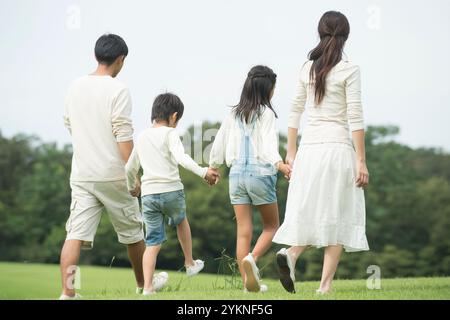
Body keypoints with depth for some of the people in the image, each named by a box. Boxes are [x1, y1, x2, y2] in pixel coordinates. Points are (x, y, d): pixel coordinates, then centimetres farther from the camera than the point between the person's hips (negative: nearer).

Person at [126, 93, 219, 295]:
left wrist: (131, 187, 40)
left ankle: (147, 285, -3)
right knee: (181, 222, 27)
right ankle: (190, 264, 39)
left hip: (148, 195, 3)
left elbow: (130, 168, 23)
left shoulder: (142, 137, 14)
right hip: (171, 191, -3)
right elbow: (181, 158, -22)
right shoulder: (170, 133, -3)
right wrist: (203, 172, -26)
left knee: (153, 242, 6)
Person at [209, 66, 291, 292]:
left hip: (236, 173, 5)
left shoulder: (234, 114, 10)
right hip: (260, 173, -5)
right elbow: (268, 144, -20)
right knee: (271, 226, 11)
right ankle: (252, 258, -16)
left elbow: (219, 144, 15)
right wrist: (279, 163, -35)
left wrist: (213, 168, 30)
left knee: (243, 231, 5)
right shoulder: (266, 113, -6)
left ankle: (249, 282, 3)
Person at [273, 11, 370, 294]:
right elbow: (355, 117, -9)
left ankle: (291, 253, -15)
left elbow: (295, 112, 11)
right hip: (337, 147, -4)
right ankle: (325, 287, -2)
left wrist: (291, 151, 17)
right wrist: (361, 161, -8)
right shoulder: (349, 70, -5)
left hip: (309, 147, 5)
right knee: (336, 216, 2)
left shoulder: (308, 69, 9)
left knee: (311, 212, 14)